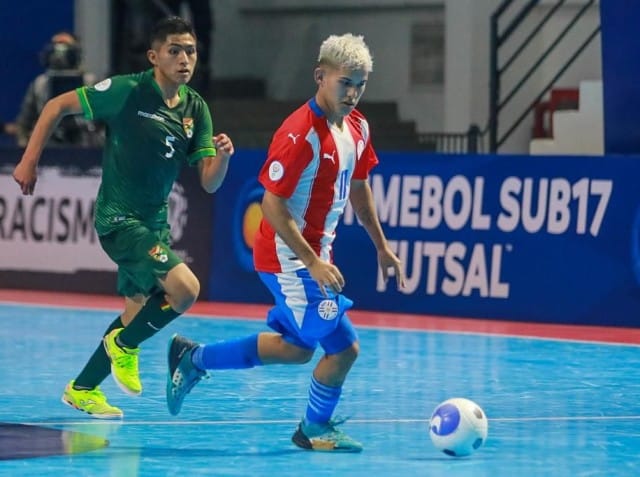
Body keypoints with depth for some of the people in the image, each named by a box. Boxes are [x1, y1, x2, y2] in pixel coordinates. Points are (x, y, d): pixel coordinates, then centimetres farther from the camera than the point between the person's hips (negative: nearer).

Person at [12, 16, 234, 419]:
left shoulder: (196, 109, 2)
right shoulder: (126, 91, -14)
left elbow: (209, 183, 0)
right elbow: (57, 106, -6)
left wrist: (223, 155, -22)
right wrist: (29, 161, -8)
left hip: (154, 222, 7)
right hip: (118, 218, -7)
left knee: (138, 313, 15)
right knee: (185, 288, -22)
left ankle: (82, 389, 31)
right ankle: (125, 346, 3)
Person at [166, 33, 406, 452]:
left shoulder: (357, 127, 3)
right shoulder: (300, 134, -24)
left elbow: (358, 187, 20)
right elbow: (272, 205, -23)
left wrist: (381, 246, 21)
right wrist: (314, 262, -26)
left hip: (314, 252, 10)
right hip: (291, 256, -10)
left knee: (296, 348, 18)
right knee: (344, 346, -9)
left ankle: (192, 359, 29)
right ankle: (316, 428, 14)